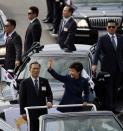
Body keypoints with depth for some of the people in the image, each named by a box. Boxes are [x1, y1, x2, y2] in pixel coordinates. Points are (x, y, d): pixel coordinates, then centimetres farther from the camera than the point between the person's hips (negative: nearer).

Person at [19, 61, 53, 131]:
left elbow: (49, 94, 9)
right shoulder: (25, 83, -1)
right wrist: (23, 112, -6)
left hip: (43, 112, 3)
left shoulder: (45, 81, 8)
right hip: (31, 113, -3)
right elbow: (22, 99, -1)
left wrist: (49, 102, -13)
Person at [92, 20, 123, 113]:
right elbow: (97, 52, -12)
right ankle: (107, 108, 2)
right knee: (108, 89, -3)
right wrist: (94, 64, -25)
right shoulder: (103, 39, -2)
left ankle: (113, 107, 16)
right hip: (107, 67, -4)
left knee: (115, 89, 8)